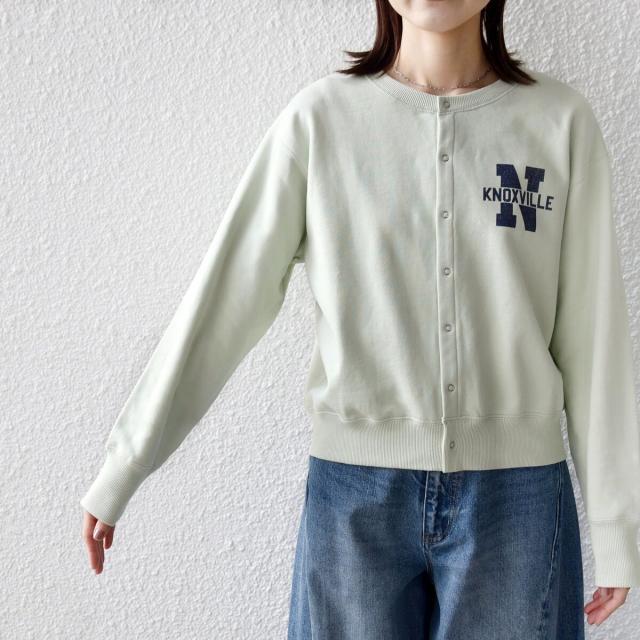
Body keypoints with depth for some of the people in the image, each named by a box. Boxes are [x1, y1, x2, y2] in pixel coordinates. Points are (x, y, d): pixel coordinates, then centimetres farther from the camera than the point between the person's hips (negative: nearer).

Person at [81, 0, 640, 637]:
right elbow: (222, 302, -1)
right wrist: (120, 471, 1)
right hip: (354, 493, 0)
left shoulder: (562, 119, -1)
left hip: (515, 494, 1)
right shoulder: (318, 117, -3)